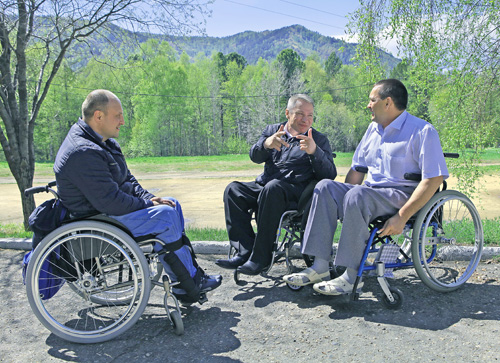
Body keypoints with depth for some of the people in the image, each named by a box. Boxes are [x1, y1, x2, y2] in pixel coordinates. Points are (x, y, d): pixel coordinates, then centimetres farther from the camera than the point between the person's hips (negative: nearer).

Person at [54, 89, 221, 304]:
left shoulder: (101, 141, 10)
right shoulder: (83, 153, -25)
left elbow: (127, 179, 16)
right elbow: (110, 202, -28)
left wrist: (149, 198, 0)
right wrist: (147, 205, -15)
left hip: (109, 207, 11)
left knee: (172, 205, 4)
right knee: (165, 215, -20)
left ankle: (191, 274, 6)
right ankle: (190, 286, -6)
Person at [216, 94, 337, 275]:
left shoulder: (319, 140, 11)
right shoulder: (272, 130, 19)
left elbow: (330, 174, -2)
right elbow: (255, 156, 2)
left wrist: (314, 151, -21)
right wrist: (266, 144, -21)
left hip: (294, 191, -4)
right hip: (263, 186, 4)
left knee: (273, 188, -36)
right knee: (233, 189, -21)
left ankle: (261, 256, -30)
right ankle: (245, 251, -24)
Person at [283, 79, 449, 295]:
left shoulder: (422, 131, -7)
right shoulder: (373, 129, 18)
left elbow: (434, 179, -16)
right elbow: (357, 169, 19)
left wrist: (402, 216, -24)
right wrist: (341, 200, 4)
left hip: (403, 195, -7)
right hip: (371, 193, 7)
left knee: (357, 195, -35)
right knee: (325, 186, -16)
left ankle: (352, 277, -28)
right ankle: (319, 267, -22)